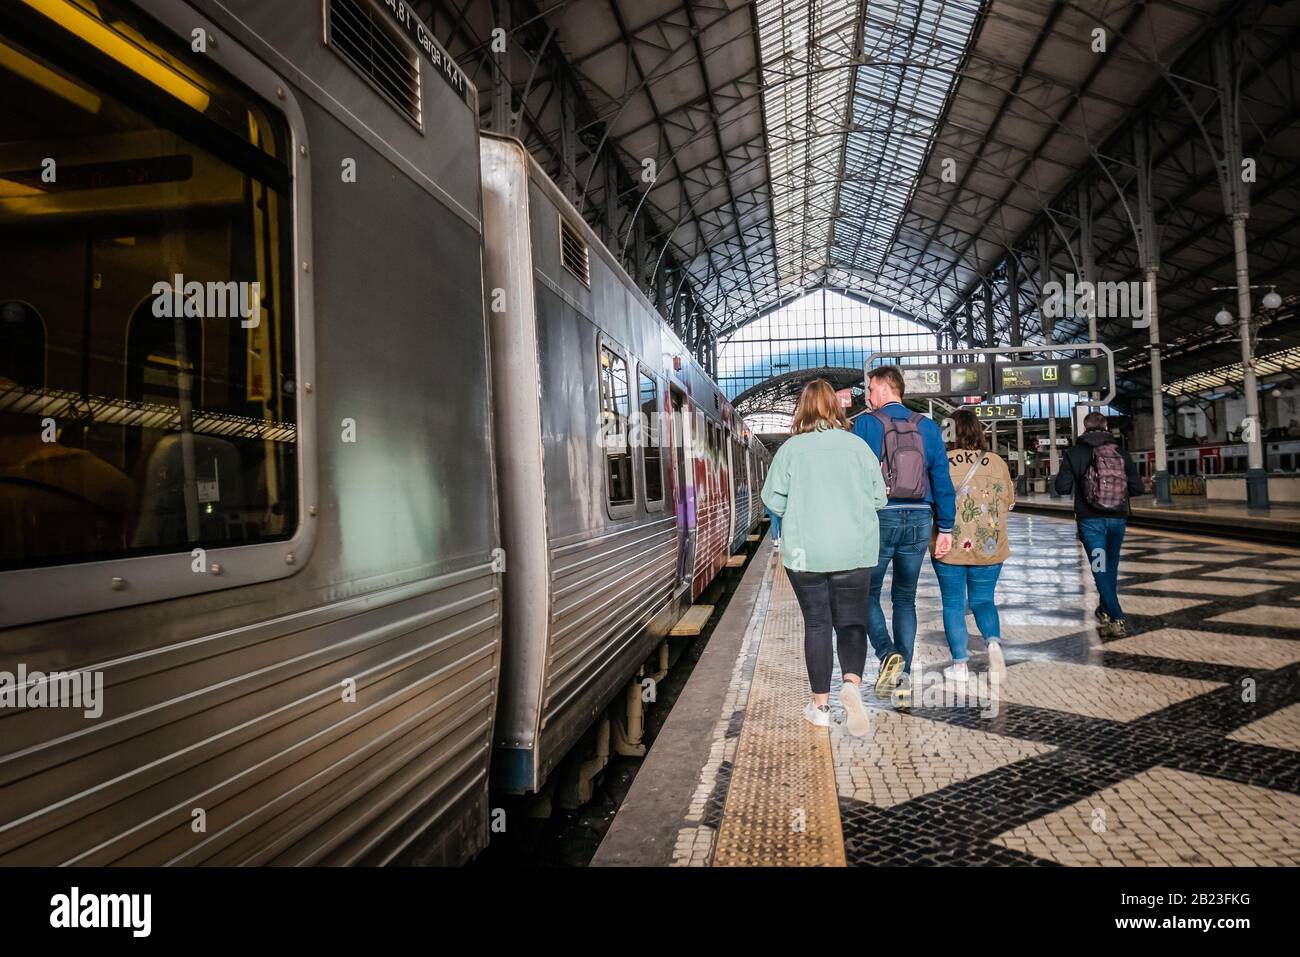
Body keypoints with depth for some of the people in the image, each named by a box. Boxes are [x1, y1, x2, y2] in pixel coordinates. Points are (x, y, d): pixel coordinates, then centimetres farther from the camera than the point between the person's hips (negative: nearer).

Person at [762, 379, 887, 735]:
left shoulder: (790, 449, -5)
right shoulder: (858, 446, -1)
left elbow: (773, 500, -4)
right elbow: (879, 497, 3)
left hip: (805, 552, -1)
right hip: (855, 551, 1)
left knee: (816, 624, 9)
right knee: (851, 622, 9)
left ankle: (820, 705, 16)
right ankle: (852, 683, -15)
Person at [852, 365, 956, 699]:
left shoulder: (866, 424, -4)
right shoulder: (928, 427, 7)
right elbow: (942, 480, 5)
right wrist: (945, 528, 9)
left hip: (880, 519, -4)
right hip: (919, 520, 4)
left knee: (867, 592, 10)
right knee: (905, 597, 13)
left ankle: (888, 654, -10)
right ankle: (904, 674, 14)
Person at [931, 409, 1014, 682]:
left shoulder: (942, 462, -11)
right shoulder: (997, 462, -1)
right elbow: (1009, 502, 9)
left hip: (950, 547, -2)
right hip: (989, 549, 3)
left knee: (953, 605, 9)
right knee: (982, 600, 17)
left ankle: (960, 664, 9)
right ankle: (994, 641, -9)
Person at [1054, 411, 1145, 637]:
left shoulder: (1075, 454, -5)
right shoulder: (1121, 453, 2)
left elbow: (1062, 487, -10)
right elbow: (1137, 488, -1)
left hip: (1090, 519, -3)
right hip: (1118, 519, 3)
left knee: (1100, 569, -1)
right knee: (1111, 566, 20)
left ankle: (1117, 619, -11)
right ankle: (1106, 610, 35)